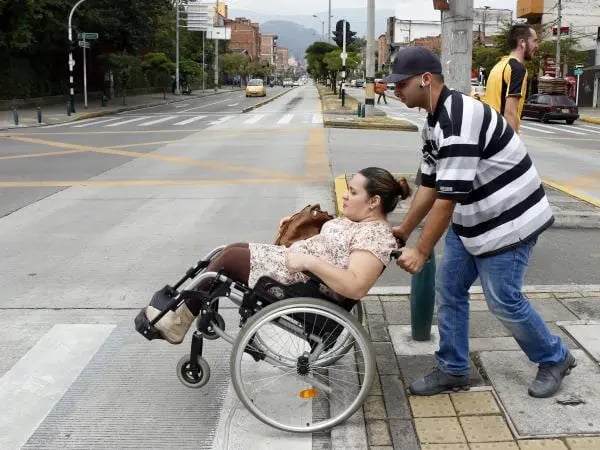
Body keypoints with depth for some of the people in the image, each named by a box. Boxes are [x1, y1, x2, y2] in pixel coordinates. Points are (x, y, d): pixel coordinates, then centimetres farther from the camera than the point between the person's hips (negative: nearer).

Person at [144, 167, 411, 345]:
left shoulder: (375, 235, -21)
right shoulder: (359, 220, 10)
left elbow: (356, 287, -33)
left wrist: (308, 261, -31)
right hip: (297, 268, 11)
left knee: (229, 258, -7)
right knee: (233, 248, 7)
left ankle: (179, 323, 9)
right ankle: (183, 312, 12)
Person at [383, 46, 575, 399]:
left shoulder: (458, 120, -28)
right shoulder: (436, 122, 5)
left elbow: (448, 197, -28)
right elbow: (430, 185, 9)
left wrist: (421, 252, -24)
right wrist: (403, 231, 8)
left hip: (509, 221, -10)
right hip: (472, 221, 10)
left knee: (504, 301, 1)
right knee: (449, 289, 9)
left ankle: (555, 359, 26)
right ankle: (453, 369, 22)